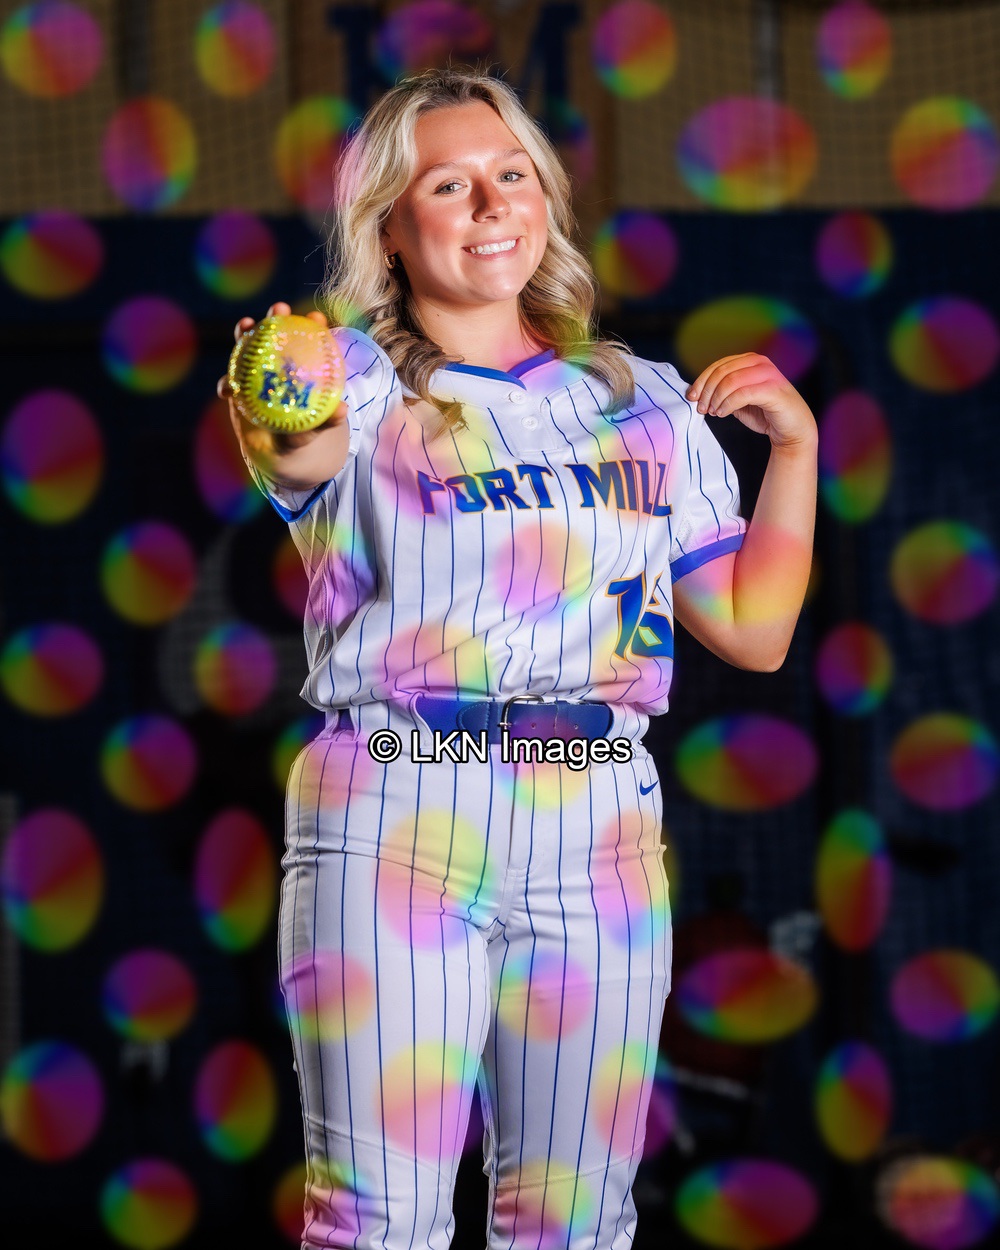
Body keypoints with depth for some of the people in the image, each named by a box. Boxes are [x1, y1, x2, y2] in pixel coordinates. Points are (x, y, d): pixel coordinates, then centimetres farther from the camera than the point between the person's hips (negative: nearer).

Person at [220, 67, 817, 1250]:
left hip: (600, 837, 4)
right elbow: (302, 449, -25)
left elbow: (753, 631, 16)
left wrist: (795, 444, 7)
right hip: (394, 819, -4)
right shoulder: (360, 378, 1)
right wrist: (285, 433, -48)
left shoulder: (646, 403, 14)